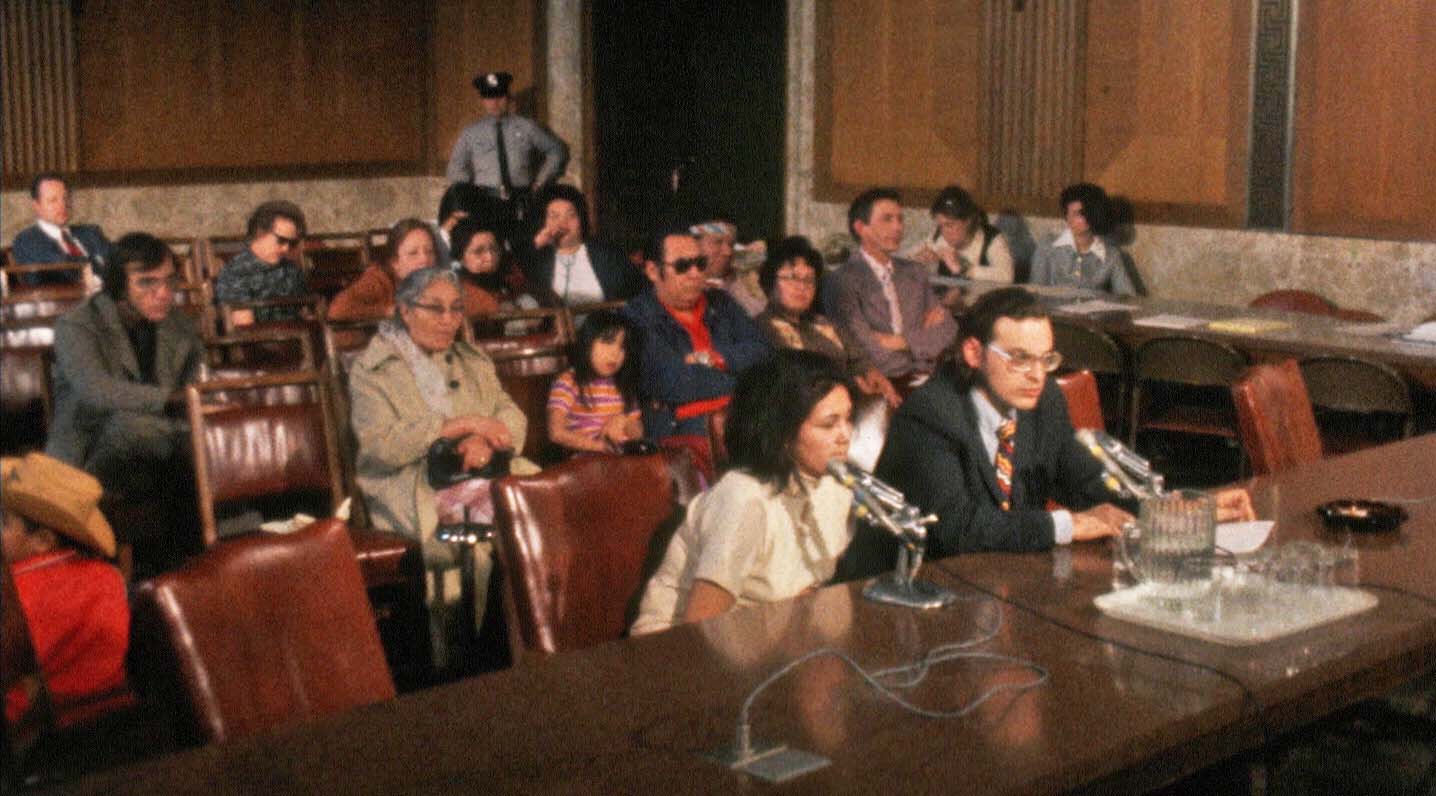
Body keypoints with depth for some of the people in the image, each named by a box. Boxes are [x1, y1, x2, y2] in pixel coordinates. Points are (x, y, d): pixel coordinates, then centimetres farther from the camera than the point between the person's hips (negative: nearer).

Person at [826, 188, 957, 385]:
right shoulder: (846, 280, -4)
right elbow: (867, 348, -12)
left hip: (925, 379, 6)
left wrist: (901, 341, -5)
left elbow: (947, 330, 10)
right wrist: (922, 334, 2)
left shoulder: (915, 273, 18)